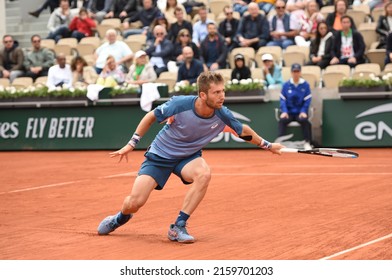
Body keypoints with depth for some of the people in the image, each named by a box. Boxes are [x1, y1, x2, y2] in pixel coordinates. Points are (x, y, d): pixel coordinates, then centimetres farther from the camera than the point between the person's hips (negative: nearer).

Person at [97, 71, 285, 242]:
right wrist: (131, 144, -10)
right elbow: (151, 117, -9)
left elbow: (244, 131, 3)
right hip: (160, 155, -2)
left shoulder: (222, 115, -19)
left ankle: (178, 227, -21)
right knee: (134, 203, -13)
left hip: (188, 157, 2)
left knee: (204, 174, -34)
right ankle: (121, 217, 28)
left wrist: (268, 146, 11)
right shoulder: (180, 104, -28)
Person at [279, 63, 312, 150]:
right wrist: (284, 111, -13)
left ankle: (307, 143, -24)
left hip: (300, 112, -1)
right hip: (289, 112, 1)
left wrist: (303, 112, -14)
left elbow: (307, 100, 0)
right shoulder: (286, 85, 6)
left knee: (304, 120, -31)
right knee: (282, 120, -28)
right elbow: (283, 99, 2)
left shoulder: (305, 85, 3)